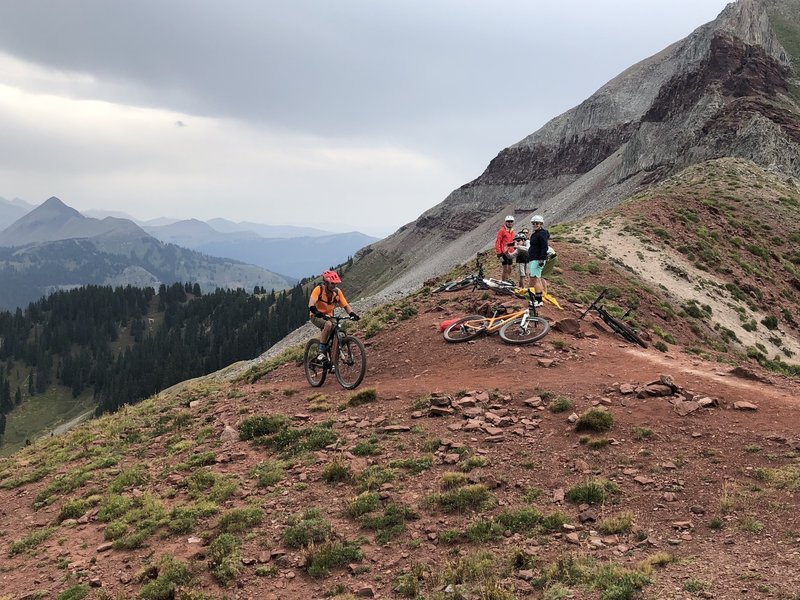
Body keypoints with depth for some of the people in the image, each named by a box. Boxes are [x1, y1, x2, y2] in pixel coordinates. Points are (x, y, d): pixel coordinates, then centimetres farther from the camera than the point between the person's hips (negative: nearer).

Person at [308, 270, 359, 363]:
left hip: (329, 317, 4)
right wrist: (319, 313, -49)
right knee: (328, 325, -35)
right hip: (317, 317, -4)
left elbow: (345, 305, -7)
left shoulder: (337, 291, -7)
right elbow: (311, 305, -31)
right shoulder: (319, 289, -19)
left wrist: (352, 314, -26)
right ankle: (321, 353, -28)